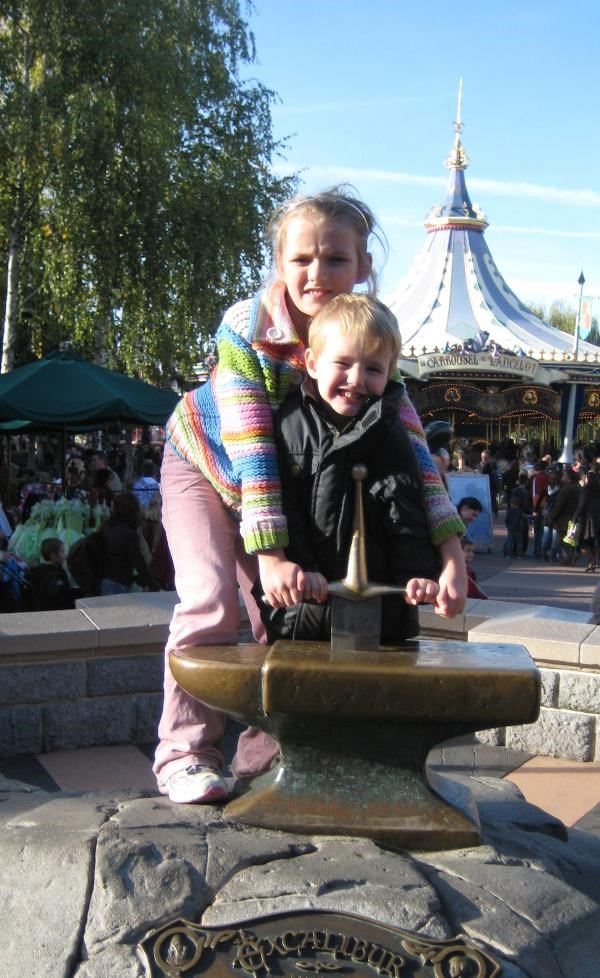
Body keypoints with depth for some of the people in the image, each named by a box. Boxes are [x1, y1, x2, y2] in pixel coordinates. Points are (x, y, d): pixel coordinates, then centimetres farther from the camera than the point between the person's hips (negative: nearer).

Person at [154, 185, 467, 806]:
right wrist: (269, 555, -44)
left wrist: (452, 556, -38)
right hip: (205, 466, -3)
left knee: (285, 606, -2)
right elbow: (248, 447, -36)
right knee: (213, 600, -19)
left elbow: (411, 448, -29)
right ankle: (184, 754, -7)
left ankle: (264, 754, 13)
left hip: (284, 481, 4)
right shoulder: (247, 327, -31)